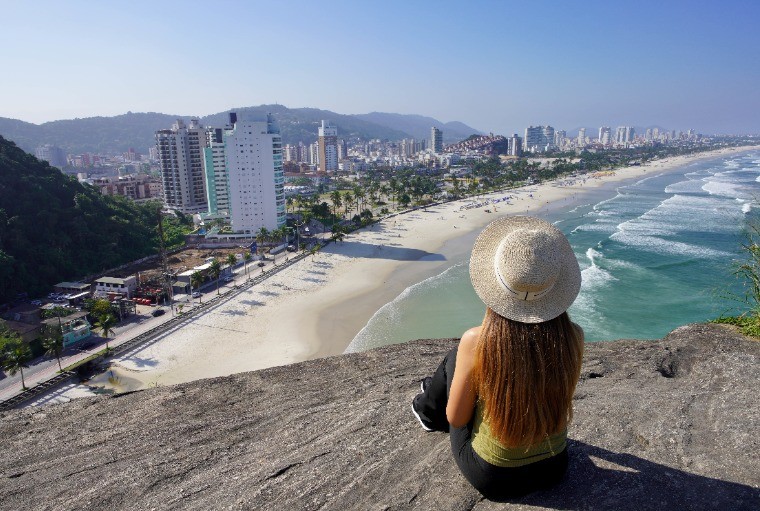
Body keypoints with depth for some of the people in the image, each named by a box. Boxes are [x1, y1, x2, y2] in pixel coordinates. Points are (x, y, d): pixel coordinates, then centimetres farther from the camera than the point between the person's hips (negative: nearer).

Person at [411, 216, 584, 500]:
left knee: (453, 359, 14)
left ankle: (428, 411, 45)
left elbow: (456, 418, -13)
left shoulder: (476, 342, -29)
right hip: (553, 469, 4)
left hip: (491, 478, -3)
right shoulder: (573, 338, -19)